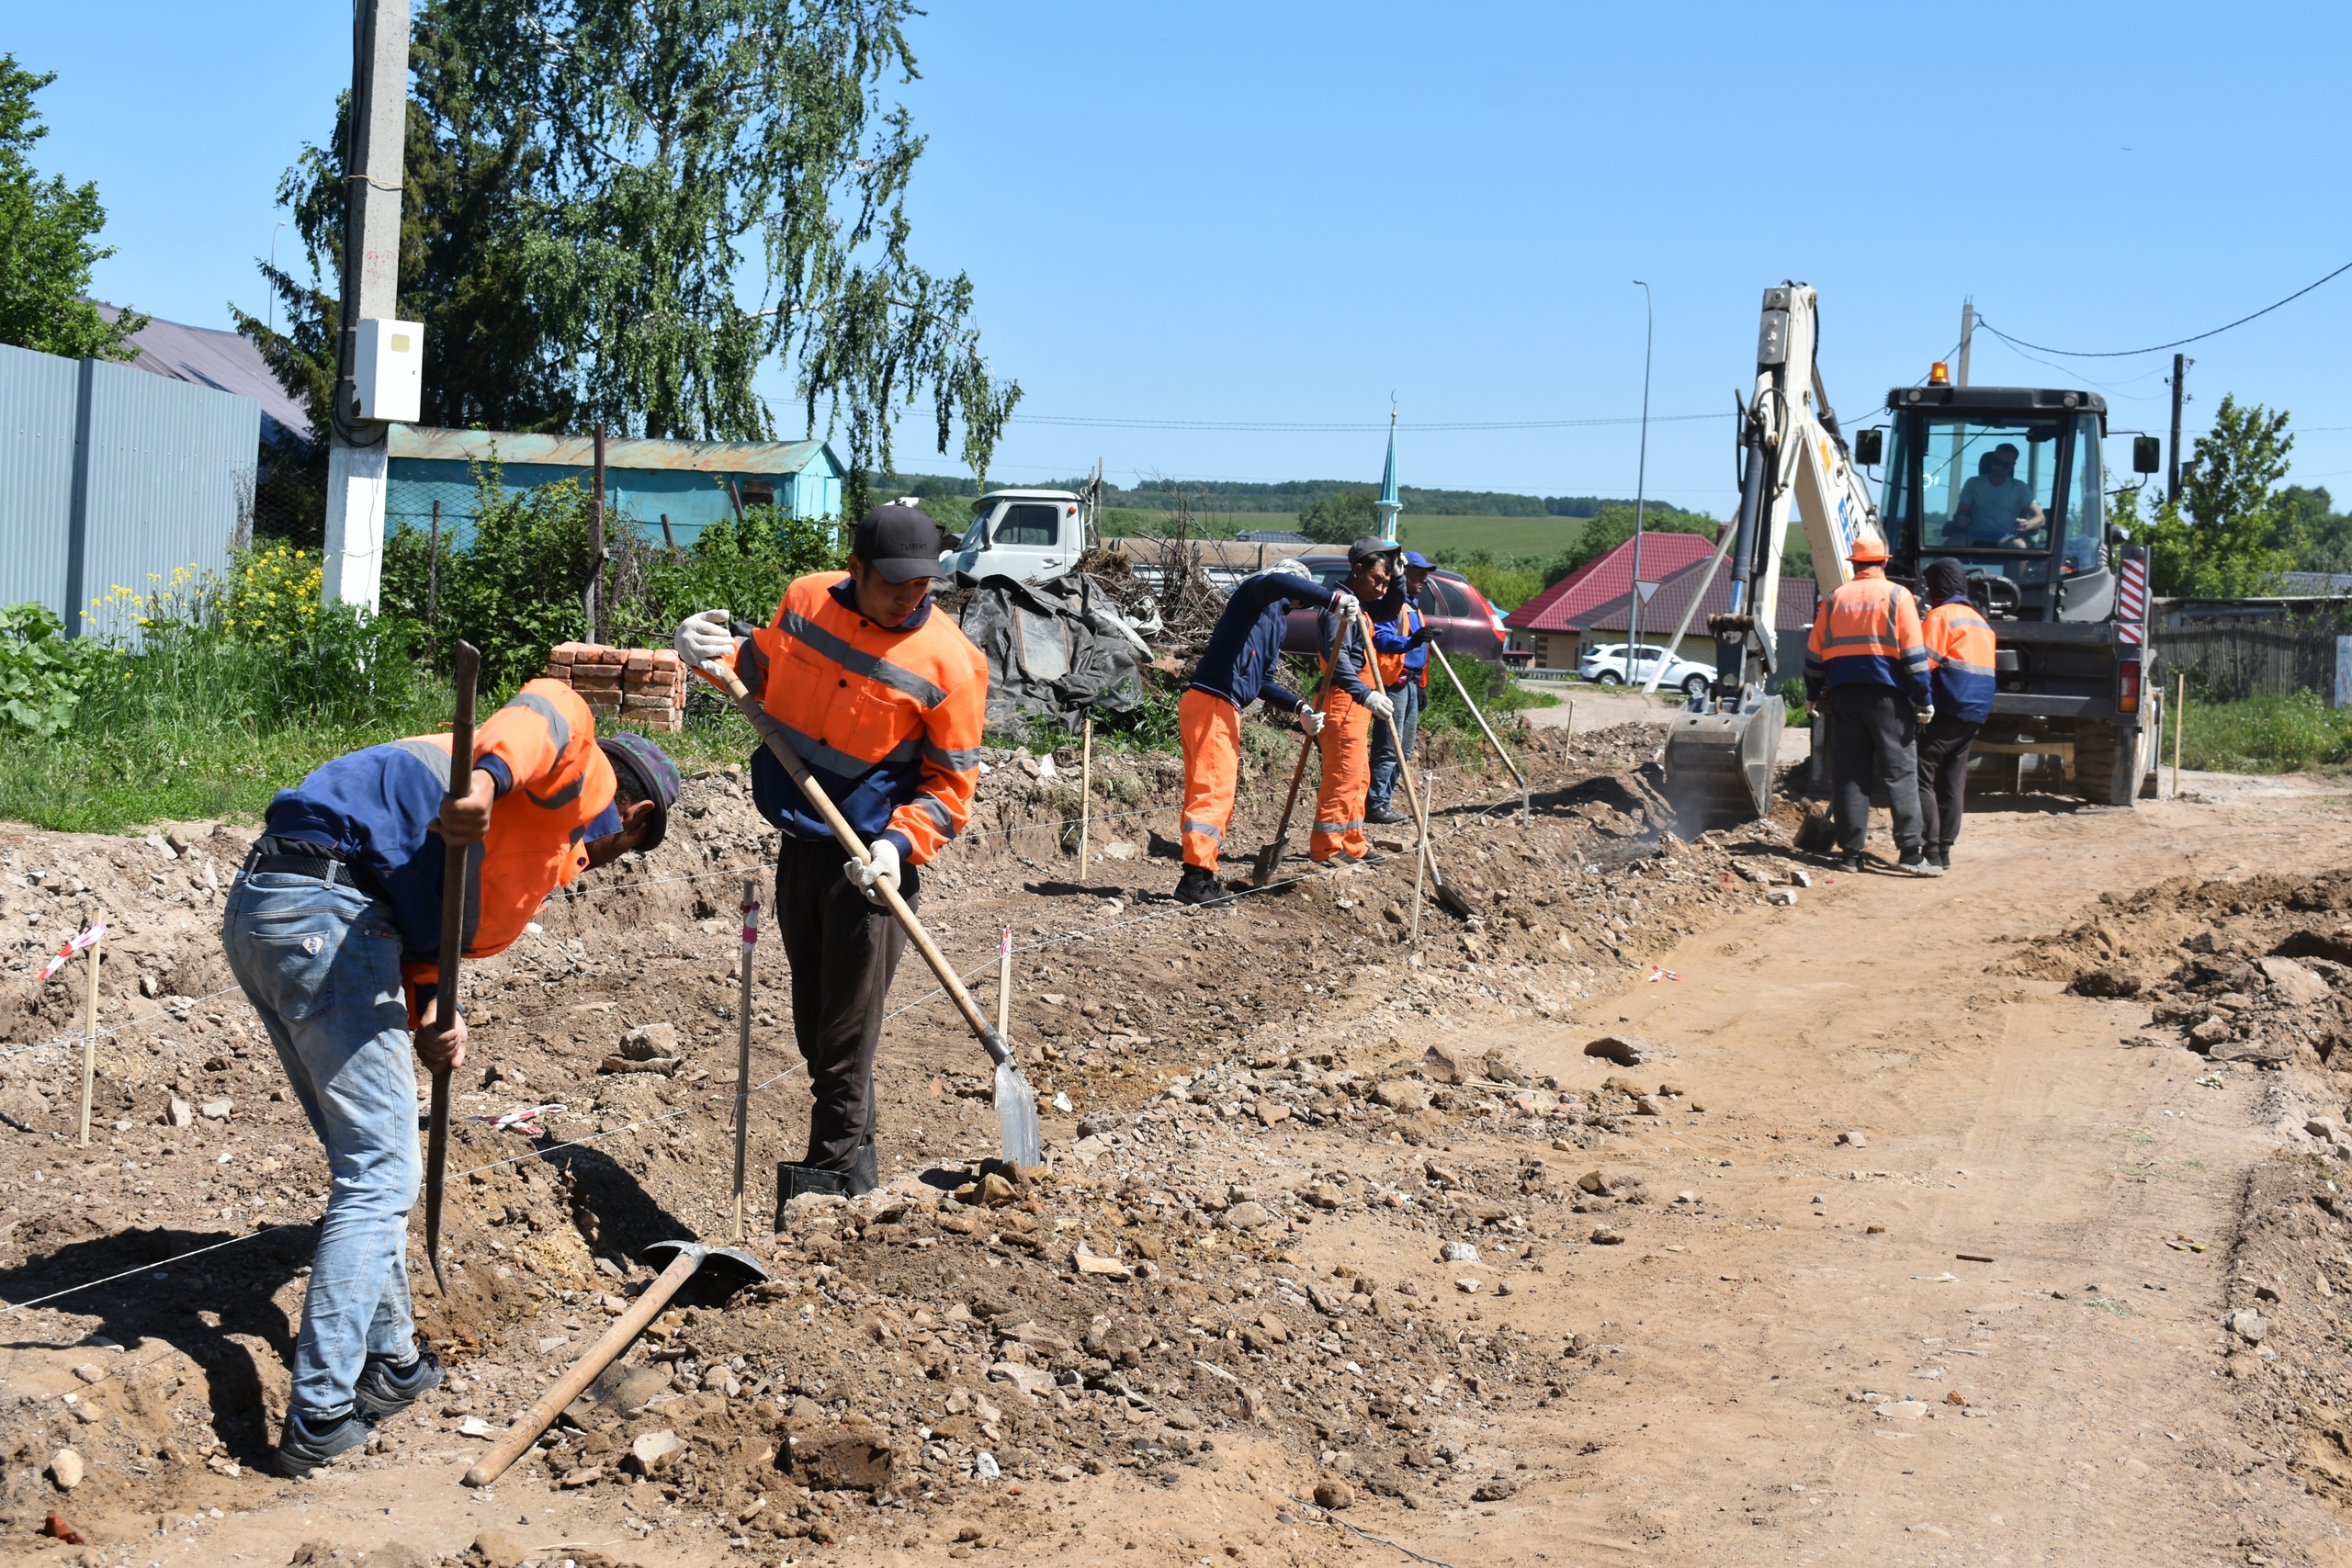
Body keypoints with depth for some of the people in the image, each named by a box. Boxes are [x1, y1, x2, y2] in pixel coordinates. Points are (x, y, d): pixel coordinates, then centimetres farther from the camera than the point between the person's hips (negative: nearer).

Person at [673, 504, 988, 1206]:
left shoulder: (949, 663, -15)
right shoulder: (806, 600, 0)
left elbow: (952, 783, -9)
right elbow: (766, 671, 18)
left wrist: (899, 845, -22)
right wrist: (720, 655, -2)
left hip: (872, 864, -6)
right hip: (800, 847, 6)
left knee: (846, 1037, -4)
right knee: (813, 1024, 16)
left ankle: (836, 1172, 7)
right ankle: (856, 1146, 31)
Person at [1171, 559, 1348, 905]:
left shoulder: (1276, 622, 28)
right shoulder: (1255, 595, 1)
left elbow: (1263, 682, 25)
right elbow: (1275, 582, -25)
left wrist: (1300, 707, 10)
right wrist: (1333, 597, -31)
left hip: (1223, 709, 10)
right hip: (1212, 704, -10)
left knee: (1206, 793, 11)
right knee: (1215, 790, -14)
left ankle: (1200, 879, 14)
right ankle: (1195, 877, -18)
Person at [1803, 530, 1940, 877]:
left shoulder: (1836, 599, 9)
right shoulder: (1897, 596, -2)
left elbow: (1815, 654, 11)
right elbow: (1913, 653, -8)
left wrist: (1816, 694, 22)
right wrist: (1923, 699, -6)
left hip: (1844, 693, 3)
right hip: (1887, 693, -3)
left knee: (1849, 773, 7)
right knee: (1900, 772, -4)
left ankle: (1851, 852, 5)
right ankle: (1910, 852, -11)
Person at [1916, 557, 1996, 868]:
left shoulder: (1941, 616, -7)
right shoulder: (1979, 621, 21)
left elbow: (1923, 664, -15)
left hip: (1947, 710, -9)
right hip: (1975, 711, 9)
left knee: (1921, 775, -7)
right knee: (1952, 782, 11)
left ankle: (1930, 849, -12)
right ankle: (1944, 850, 12)